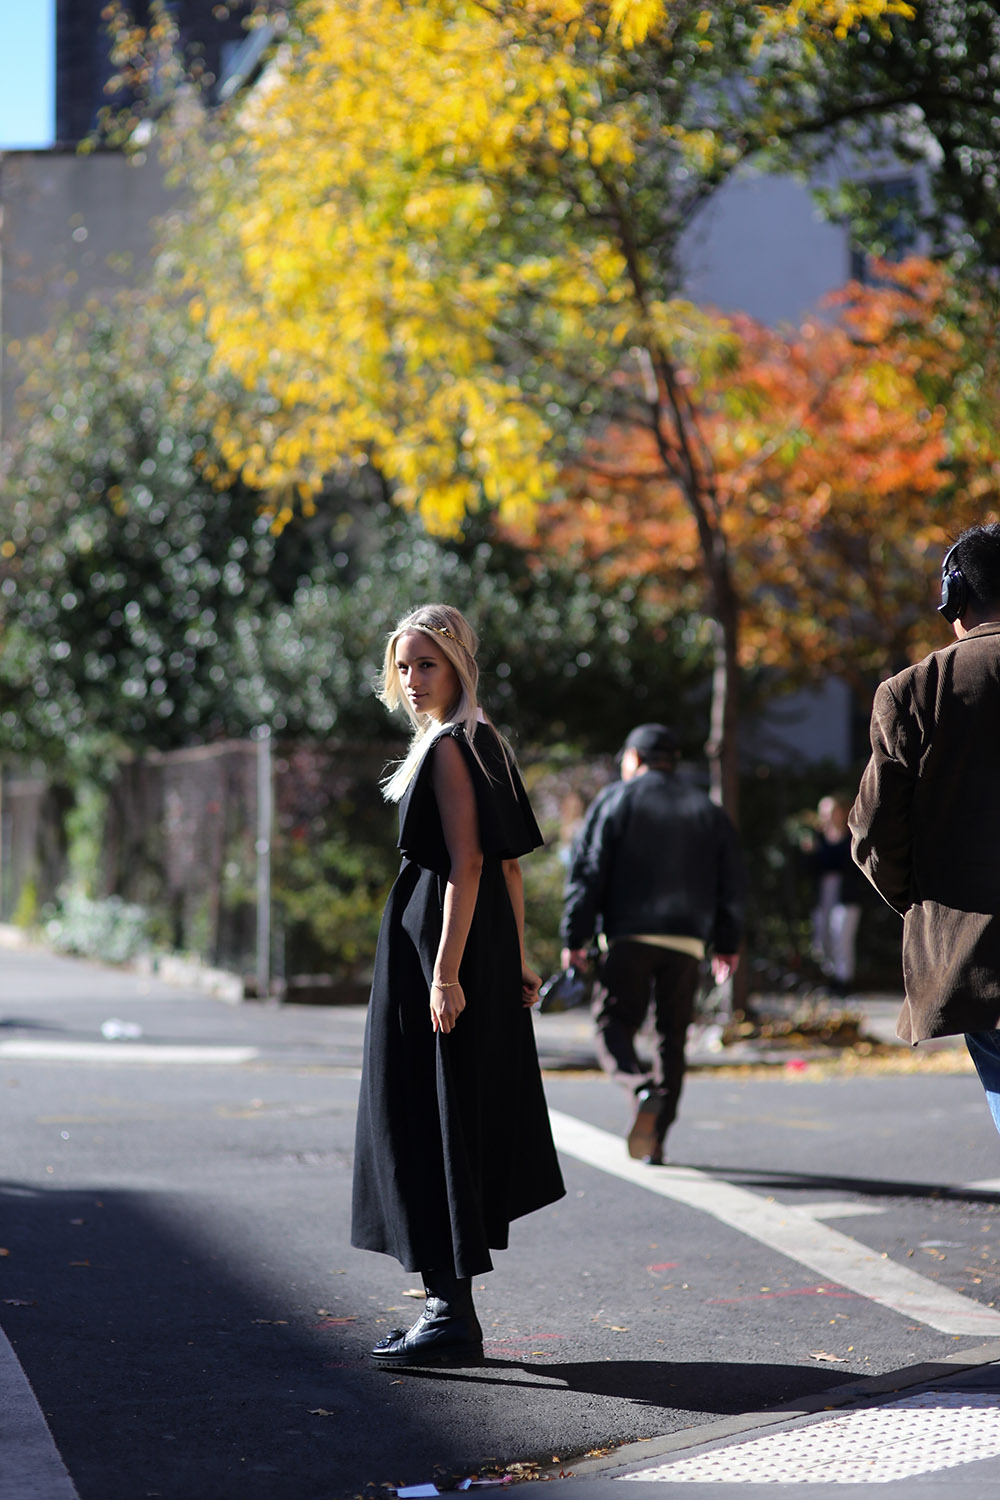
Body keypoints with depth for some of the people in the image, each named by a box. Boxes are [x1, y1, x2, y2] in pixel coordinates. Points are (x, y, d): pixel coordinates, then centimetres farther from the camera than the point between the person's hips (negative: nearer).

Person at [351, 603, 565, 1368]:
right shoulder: (483, 743, 15)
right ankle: (449, 1305, 19)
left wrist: (445, 973, -23)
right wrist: (516, 959, 18)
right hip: (484, 948, 10)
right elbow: (509, 863, 16)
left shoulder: (450, 747, -13)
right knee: (464, 1118, 13)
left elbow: (467, 866, -20)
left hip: (443, 942, -10)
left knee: (435, 1120, -6)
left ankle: (453, 1316, -4)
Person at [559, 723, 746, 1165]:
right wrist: (727, 944, 18)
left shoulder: (614, 800, 4)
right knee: (672, 1035, 9)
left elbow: (587, 873, -2)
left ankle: (643, 1089, -29)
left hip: (629, 934, -3)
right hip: (687, 940, 3)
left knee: (614, 1025, 0)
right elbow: (730, 882, 14)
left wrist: (574, 938, -1)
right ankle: (655, 1141, 5)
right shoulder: (707, 810, 17)